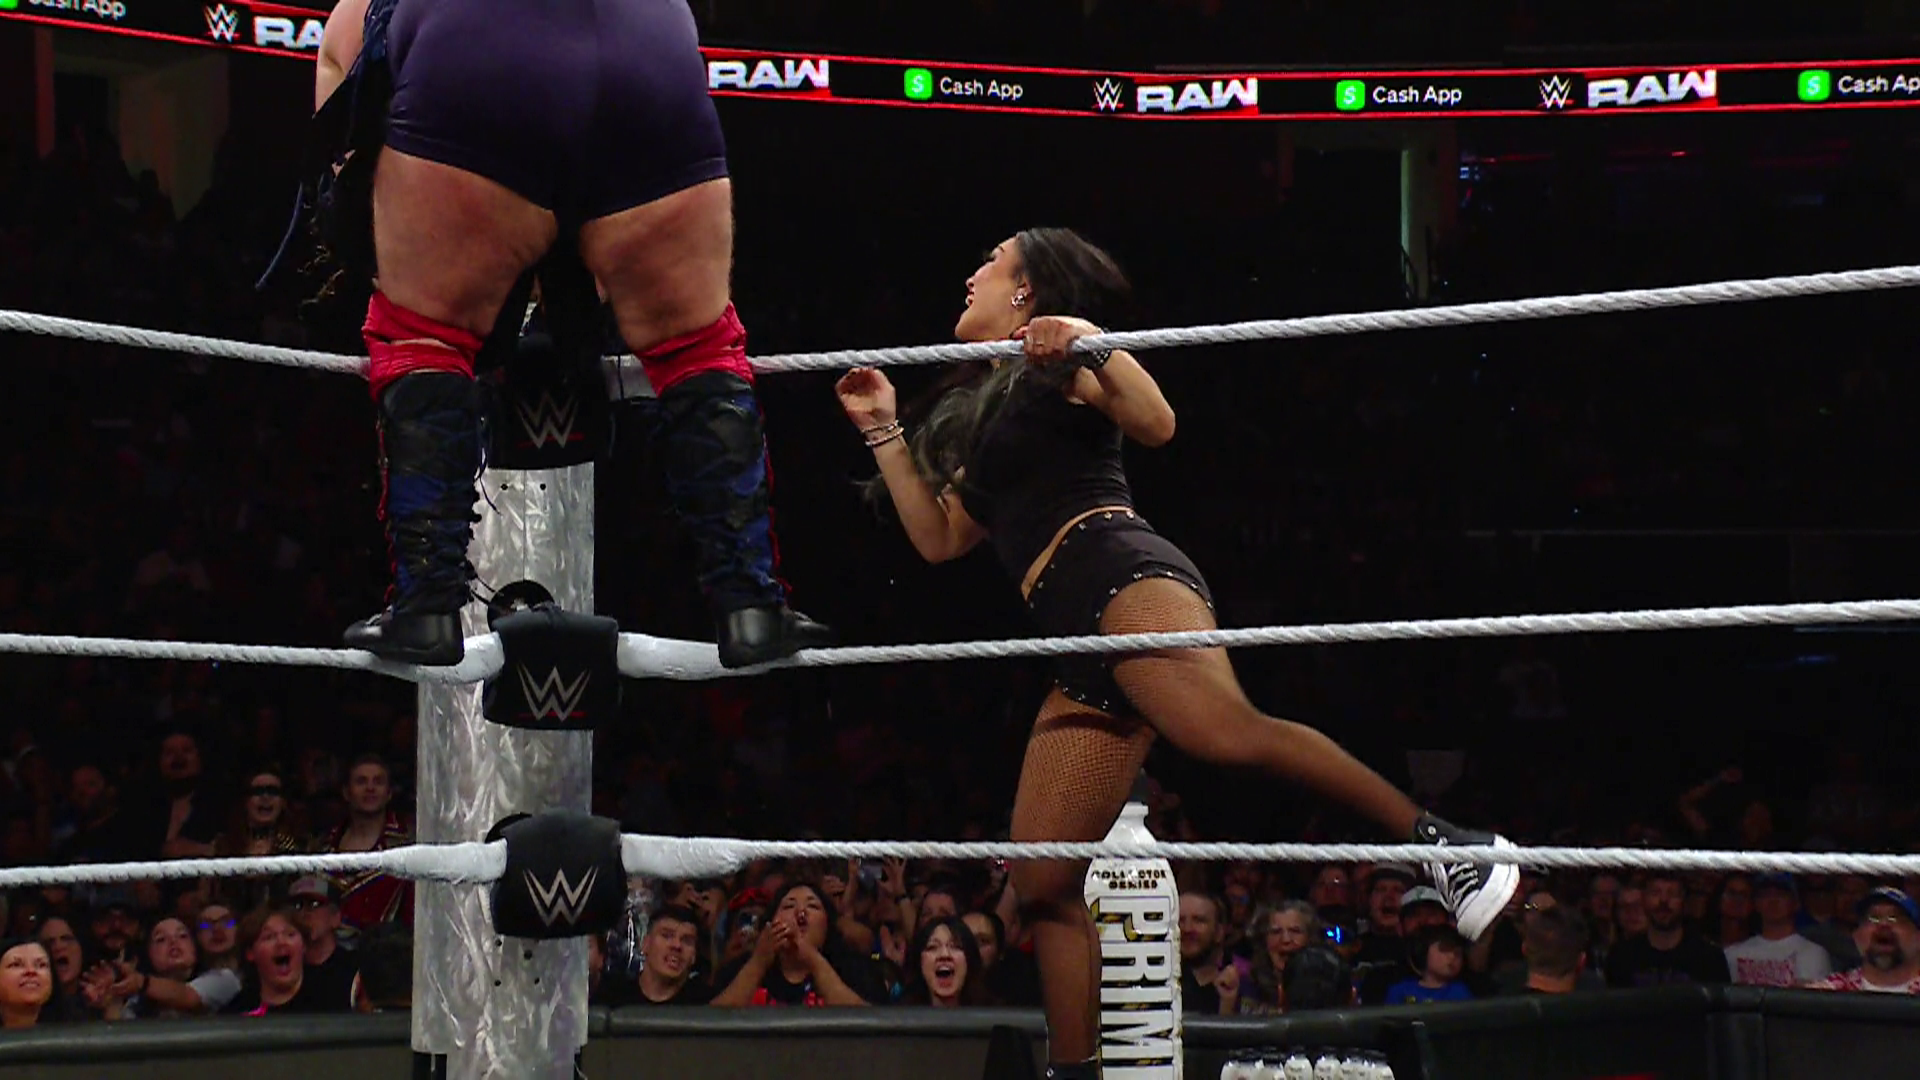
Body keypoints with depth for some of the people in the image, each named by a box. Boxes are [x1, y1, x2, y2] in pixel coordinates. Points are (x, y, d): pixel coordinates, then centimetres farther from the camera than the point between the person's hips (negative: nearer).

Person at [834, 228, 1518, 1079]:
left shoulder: (1053, 362, 9)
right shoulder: (991, 417, 34)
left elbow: (1155, 423, -7)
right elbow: (938, 538, 34)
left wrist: (1089, 349, -20)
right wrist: (883, 429, 34)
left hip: (1122, 574, -9)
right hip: (1083, 646, 9)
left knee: (1227, 734, -37)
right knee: (1043, 883, 0)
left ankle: (1441, 843, -35)